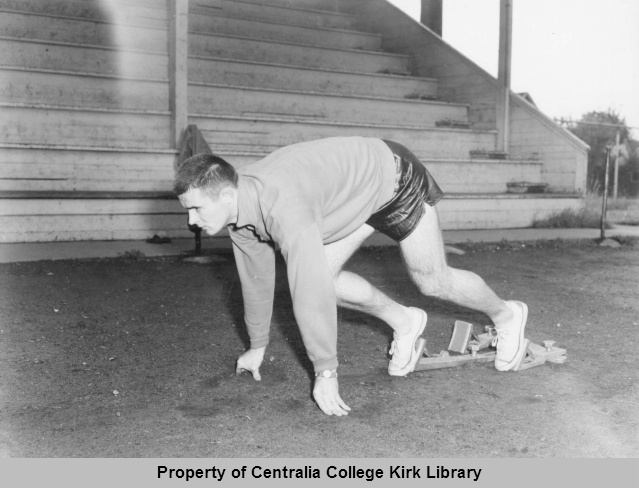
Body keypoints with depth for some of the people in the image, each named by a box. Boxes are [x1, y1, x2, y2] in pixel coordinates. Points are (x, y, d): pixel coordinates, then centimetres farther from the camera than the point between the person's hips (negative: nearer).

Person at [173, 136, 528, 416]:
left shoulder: (282, 204, -41)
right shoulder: (237, 206, -12)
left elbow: (310, 292, -41)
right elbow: (256, 276, 3)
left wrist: (325, 373, -32)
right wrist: (257, 346, 13)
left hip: (395, 178, -7)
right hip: (359, 193, 8)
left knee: (433, 282, 3)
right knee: (322, 275, -2)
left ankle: (506, 315, 32)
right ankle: (403, 322, 19)